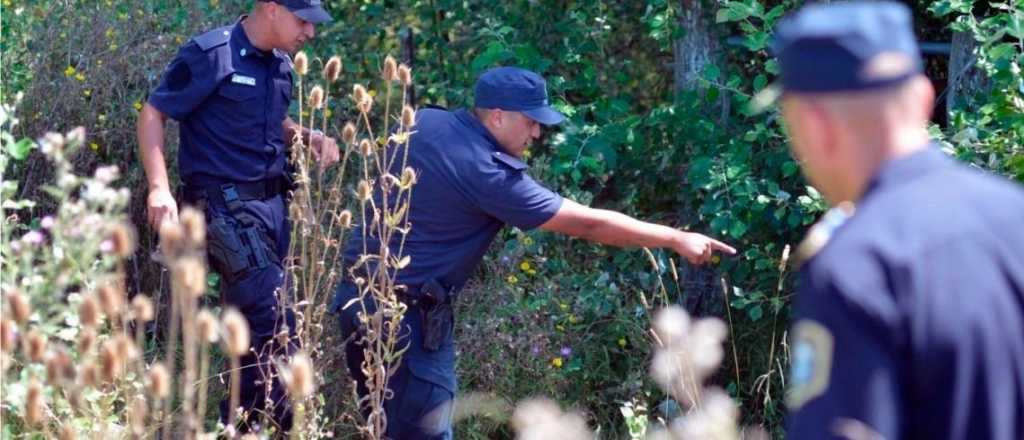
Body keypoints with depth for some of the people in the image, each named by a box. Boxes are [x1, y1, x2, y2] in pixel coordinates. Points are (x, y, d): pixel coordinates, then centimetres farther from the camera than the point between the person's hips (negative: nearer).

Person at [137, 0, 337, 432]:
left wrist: (310, 137, 5)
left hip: (271, 202, 8)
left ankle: (239, 422, 23)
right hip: (226, 204, -8)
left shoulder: (280, 64, 11)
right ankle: (282, 419, -7)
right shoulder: (210, 56, -13)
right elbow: (152, 114, -10)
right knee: (271, 316, -14)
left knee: (254, 321, 13)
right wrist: (158, 188, -21)